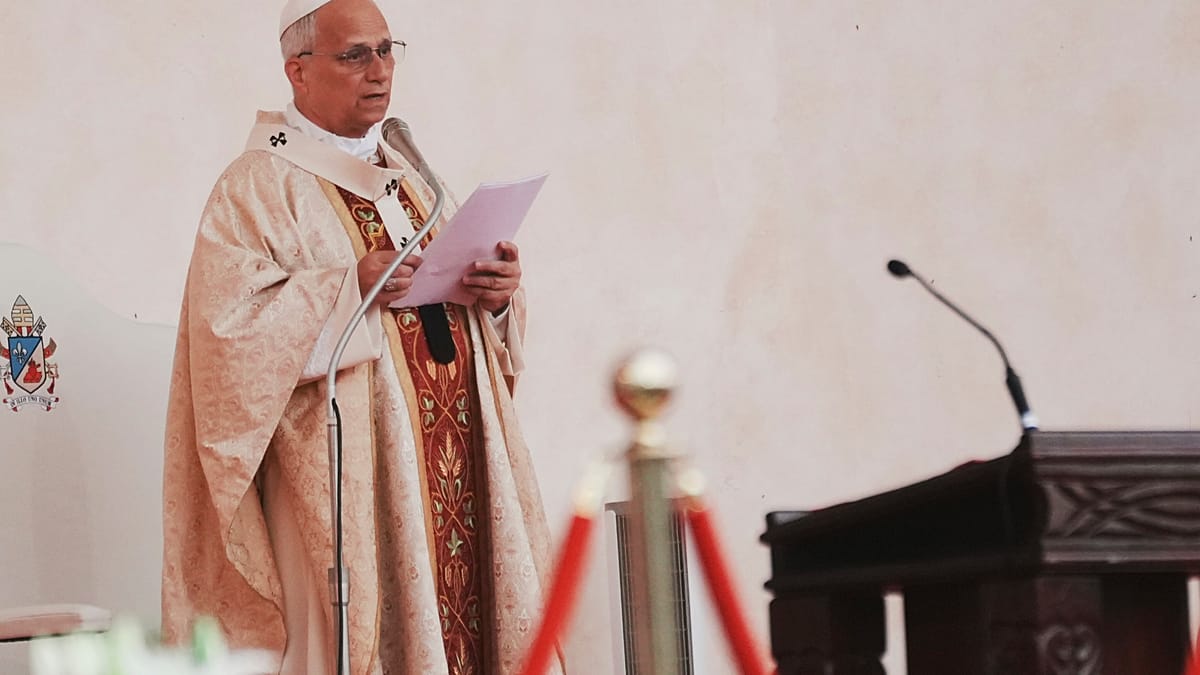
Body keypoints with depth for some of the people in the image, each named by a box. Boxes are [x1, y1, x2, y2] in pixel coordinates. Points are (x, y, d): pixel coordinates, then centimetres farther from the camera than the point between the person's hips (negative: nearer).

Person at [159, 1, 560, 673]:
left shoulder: (406, 176, 19)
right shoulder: (258, 187, -4)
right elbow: (227, 330, -15)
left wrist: (497, 297, -1)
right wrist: (349, 288, -22)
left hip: (457, 469, 7)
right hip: (347, 484, -7)